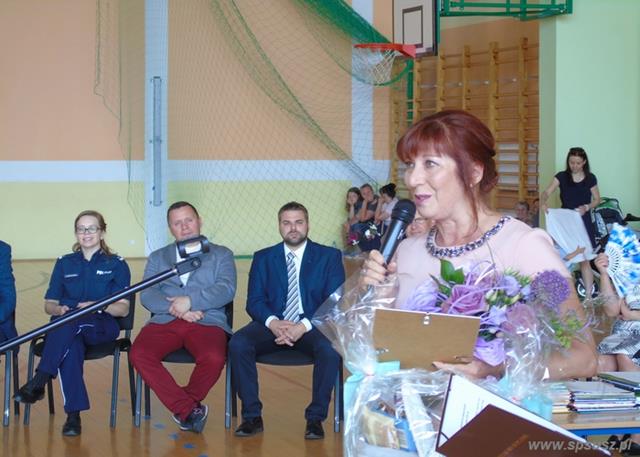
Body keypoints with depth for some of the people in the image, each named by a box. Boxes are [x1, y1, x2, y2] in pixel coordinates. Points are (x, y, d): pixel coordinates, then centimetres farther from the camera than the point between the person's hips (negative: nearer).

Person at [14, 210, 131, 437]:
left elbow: (123, 309, 2)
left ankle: (39, 382, -42)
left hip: (103, 327, -2)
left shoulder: (117, 265, 10)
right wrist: (59, 309, -9)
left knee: (72, 320, -38)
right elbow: (49, 305, 15)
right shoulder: (64, 264, 18)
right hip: (66, 329, 2)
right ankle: (73, 414, -41)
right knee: (70, 345, -37)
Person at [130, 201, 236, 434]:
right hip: (164, 321, 2)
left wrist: (190, 301, -15)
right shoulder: (157, 257, 23)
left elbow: (226, 290, -1)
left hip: (206, 321, -2)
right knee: (139, 354, -29)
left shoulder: (221, 255, 18)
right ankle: (189, 408, -17)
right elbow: (147, 295, 7)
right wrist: (176, 308, -12)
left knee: (214, 358, -34)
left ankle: (183, 408, -5)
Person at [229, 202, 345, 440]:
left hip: (311, 325, -2)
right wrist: (272, 322, -19)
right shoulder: (263, 258, 13)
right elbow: (254, 301, 5)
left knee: (331, 349, -35)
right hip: (273, 324, 2)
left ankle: (315, 418, -19)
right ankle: (252, 416, -17)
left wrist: (304, 326, -19)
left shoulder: (329, 256, 7)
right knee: (237, 344, -28)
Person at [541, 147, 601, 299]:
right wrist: (544, 203, -34)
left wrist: (586, 207, -14)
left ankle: (588, 297, 2)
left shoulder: (590, 178, 0)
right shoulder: (561, 177, -2)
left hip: (584, 222, -1)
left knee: (584, 260, -1)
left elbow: (597, 199, 7)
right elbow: (546, 193, -12)